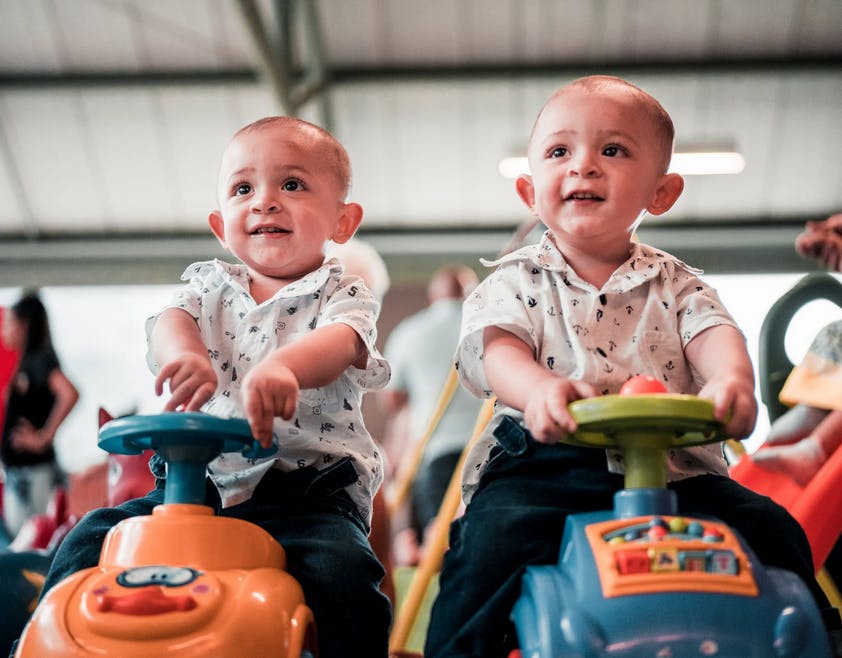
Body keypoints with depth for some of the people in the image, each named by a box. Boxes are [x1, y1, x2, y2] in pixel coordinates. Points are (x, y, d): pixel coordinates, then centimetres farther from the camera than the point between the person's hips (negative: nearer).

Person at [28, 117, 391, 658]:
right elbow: (170, 321, -5)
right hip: (200, 481, 4)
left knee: (342, 573, -31)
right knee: (91, 542, -9)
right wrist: (183, 353, -32)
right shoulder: (210, 286, 16)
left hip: (306, 494, -3)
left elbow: (339, 342, -19)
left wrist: (282, 366, -43)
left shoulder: (342, 293, 5)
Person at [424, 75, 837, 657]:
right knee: (496, 538, -29)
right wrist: (539, 386, -33)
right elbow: (496, 347, -7)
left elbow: (713, 332, -4)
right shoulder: (514, 282, 11)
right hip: (546, 463, -1)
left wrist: (731, 379, -31)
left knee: (770, 531, -14)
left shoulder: (675, 283, 15)